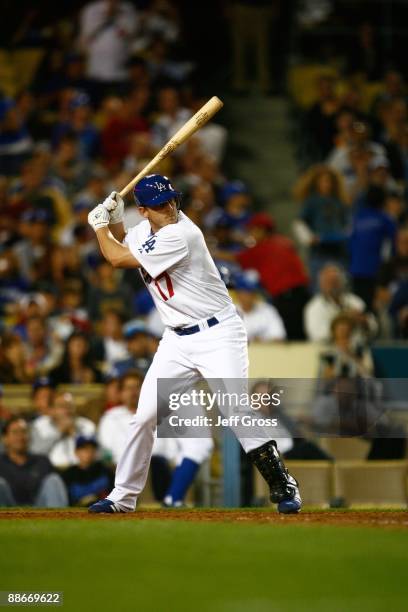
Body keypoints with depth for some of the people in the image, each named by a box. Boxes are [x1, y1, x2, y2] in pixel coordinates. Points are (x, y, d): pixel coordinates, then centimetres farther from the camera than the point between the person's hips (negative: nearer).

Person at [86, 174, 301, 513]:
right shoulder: (147, 229, 3)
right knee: (144, 417, 4)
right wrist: (114, 219, 4)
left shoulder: (180, 234, -23)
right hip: (177, 341, 8)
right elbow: (120, 246, 24)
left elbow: (118, 258, -18)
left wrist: (99, 226, -1)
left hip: (218, 335, -8)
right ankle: (123, 496, 15)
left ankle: (283, 486, -9)